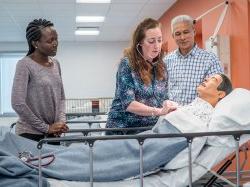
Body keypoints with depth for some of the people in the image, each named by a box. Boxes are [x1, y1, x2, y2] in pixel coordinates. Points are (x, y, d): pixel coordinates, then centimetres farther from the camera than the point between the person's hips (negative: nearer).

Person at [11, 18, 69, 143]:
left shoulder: (55, 64, 8)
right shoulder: (25, 65, -11)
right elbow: (17, 103, -18)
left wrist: (61, 121, -3)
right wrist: (46, 128, -13)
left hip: (53, 134, 6)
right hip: (30, 134, -6)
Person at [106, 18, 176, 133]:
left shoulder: (161, 67, 5)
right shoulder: (127, 64, -11)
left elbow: (162, 99, 9)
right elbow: (128, 104, -19)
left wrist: (167, 108, -14)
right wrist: (159, 111, -31)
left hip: (150, 129, 5)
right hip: (123, 127, -4)